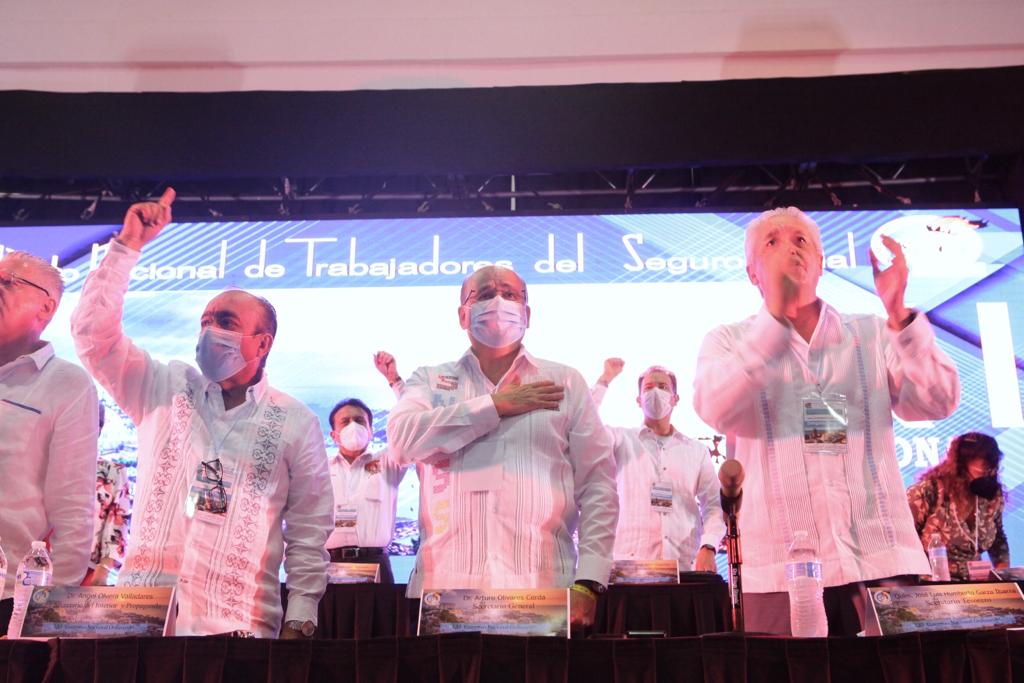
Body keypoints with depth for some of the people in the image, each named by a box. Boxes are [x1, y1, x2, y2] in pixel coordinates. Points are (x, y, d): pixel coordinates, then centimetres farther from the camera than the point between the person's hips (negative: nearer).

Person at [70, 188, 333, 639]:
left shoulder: (296, 424, 4)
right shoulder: (165, 390, 10)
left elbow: (309, 534, 5)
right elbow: (93, 333, 1)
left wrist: (299, 623, -1)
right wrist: (127, 246, -5)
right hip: (139, 615, 2)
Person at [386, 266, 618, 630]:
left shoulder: (565, 382, 12)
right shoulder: (430, 381, 14)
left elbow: (597, 488, 6)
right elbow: (402, 439, -7)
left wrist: (587, 582, -5)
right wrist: (496, 405, -5)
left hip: (543, 588, 0)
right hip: (444, 588, 1)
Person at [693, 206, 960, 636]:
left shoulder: (873, 335, 13)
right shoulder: (729, 341, 8)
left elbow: (938, 403, 0)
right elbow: (715, 410, -13)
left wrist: (898, 314, -13)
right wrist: (775, 314, -19)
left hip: (883, 561, 2)